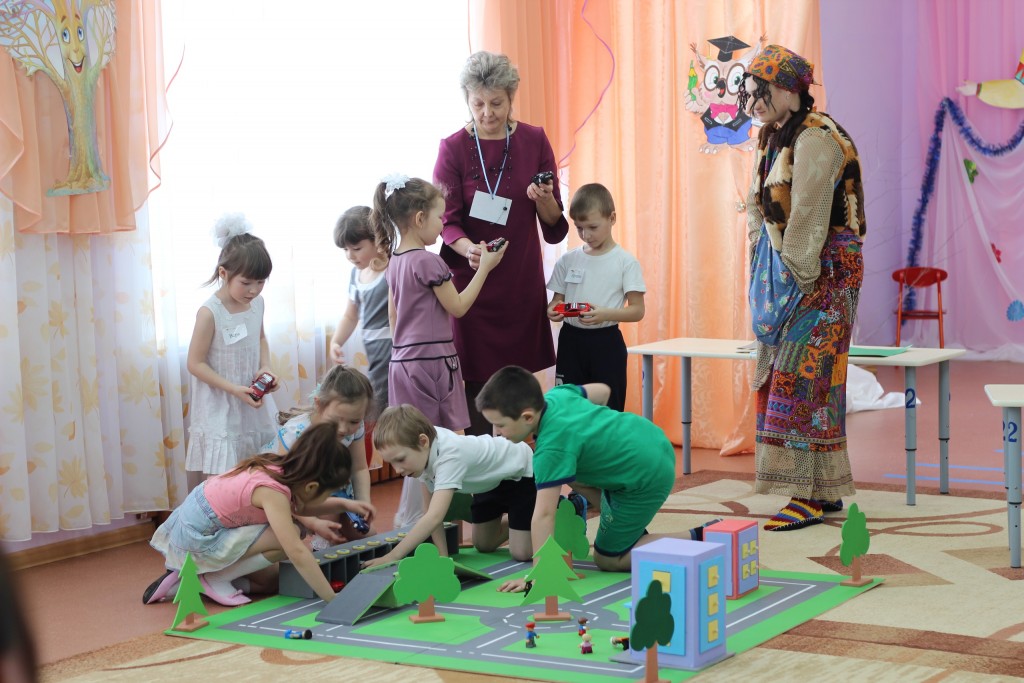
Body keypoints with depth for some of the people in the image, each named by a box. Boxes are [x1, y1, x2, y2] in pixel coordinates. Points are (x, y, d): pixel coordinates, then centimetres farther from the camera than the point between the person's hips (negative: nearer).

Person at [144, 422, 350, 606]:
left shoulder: (279, 467, -4)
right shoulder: (273, 491, -28)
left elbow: (298, 507, 18)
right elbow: (297, 552, -34)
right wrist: (333, 599, -31)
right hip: (197, 539, -9)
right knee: (288, 538, -18)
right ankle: (215, 579, -6)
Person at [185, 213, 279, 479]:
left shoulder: (257, 303, 1)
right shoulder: (209, 313, -19)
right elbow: (196, 363, -15)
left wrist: (265, 367, -1)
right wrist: (235, 390, -21)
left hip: (253, 405, 6)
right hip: (220, 410, -6)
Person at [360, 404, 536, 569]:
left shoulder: (449, 455, -42)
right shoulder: (424, 449, -19)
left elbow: (435, 517, -51)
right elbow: (432, 512, -12)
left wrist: (392, 557, -54)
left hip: (522, 472, -7)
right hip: (491, 482, 7)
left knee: (521, 553, -11)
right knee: (484, 545, 15)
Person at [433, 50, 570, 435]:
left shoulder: (534, 141, 4)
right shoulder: (453, 148, -2)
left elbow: (553, 222, 6)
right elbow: (447, 220, -5)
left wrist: (543, 200, -16)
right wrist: (467, 248, -26)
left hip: (522, 279, 2)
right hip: (473, 278, -2)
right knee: (478, 379, -5)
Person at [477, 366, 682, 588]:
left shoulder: (551, 448, -27)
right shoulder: (557, 394, -4)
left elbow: (543, 515, -30)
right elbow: (602, 391, 16)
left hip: (647, 478, -9)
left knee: (607, 559, 6)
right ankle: (634, 534, 22)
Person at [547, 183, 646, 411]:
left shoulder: (626, 262, -5)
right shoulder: (568, 260, 5)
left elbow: (637, 310, -8)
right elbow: (557, 299, 11)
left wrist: (605, 314, -26)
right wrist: (553, 310, -14)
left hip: (606, 343, -3)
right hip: (571, 340, 3)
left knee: (608, 408, -1)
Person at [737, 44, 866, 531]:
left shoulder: (815, 140, -15)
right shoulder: (776, 141, 14)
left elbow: (807, 220, -19)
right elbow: (761, 213, 17)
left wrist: (794, 282, -19)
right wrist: (766, 282, 11)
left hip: (820, 272, -9)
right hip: (783, 272, 9)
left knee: (800, 379, -10)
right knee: (795, 379, 9)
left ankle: (809, 496, -7)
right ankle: (825, 492, 14)